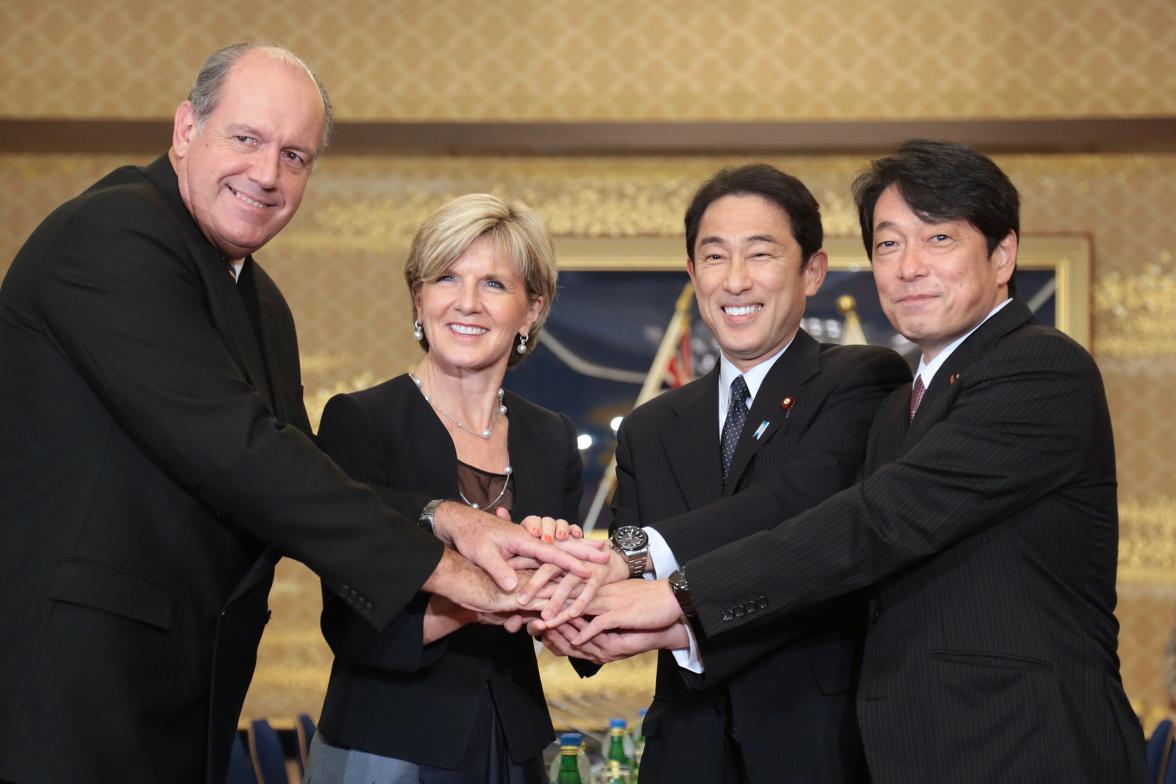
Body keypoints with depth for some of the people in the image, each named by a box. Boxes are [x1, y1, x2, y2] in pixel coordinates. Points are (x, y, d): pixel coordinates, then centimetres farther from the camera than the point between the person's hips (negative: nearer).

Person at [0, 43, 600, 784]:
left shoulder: (262, 304, 16)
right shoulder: (112, 234, -13)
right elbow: (229, 445, -21)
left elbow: (289, 470, 9)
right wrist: (439, 564, -19)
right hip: (70, 682, -9)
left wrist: (444, 519, -9)